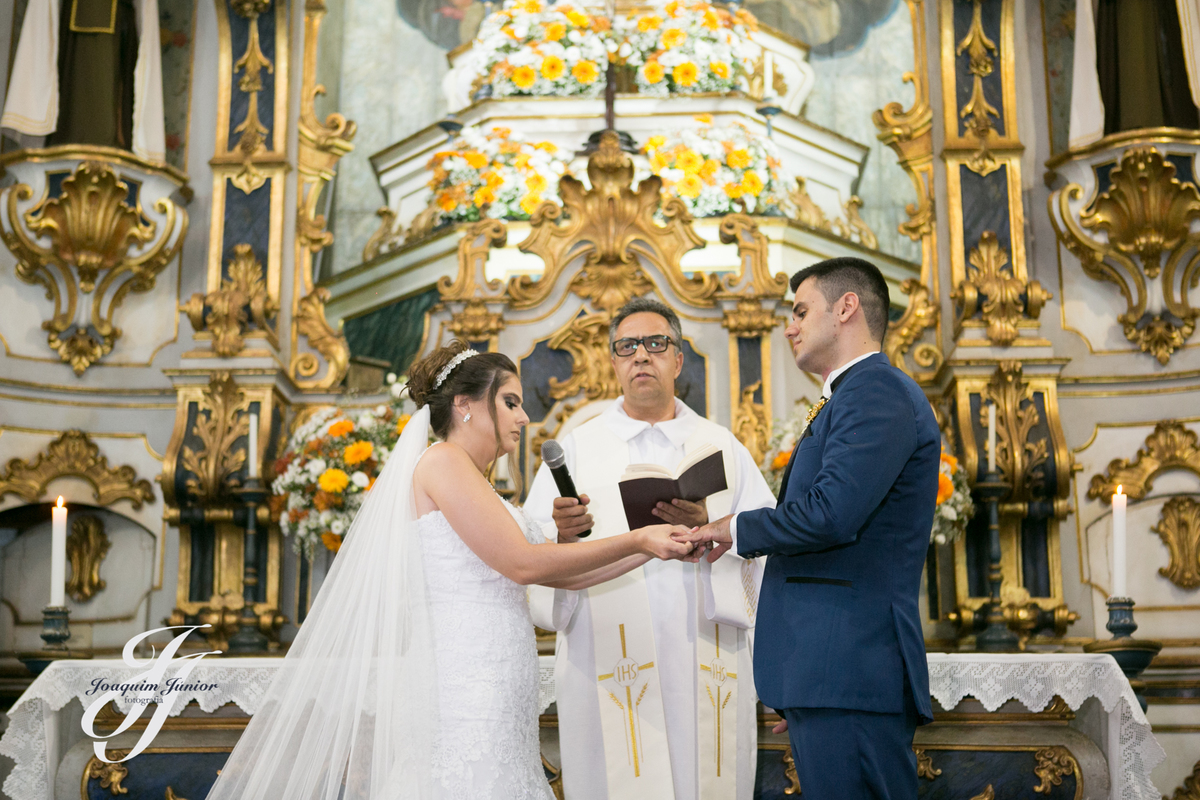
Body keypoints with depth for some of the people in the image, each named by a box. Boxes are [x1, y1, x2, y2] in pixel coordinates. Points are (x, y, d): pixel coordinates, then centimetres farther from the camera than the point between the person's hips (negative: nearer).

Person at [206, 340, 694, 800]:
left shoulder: (478, 491, 23)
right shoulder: (443, 461, -5)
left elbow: (561, 574, 20)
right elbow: (522, 563, -11)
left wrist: (649, 549, 13)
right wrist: (637, 540, -6)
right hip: (464, 691, -9)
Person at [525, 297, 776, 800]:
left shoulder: (722, 447, 13)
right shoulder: (577, 448, 10)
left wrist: (710, 530, -15)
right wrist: (562, 533, -19)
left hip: (705, 664, 1)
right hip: (609, 663, -1)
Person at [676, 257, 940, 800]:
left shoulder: (878, 392, -8)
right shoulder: (852, 398, 24)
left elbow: (830, 514, -22)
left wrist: (737, 530, -4)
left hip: (851, 674, -10)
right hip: (828, 675, 10)